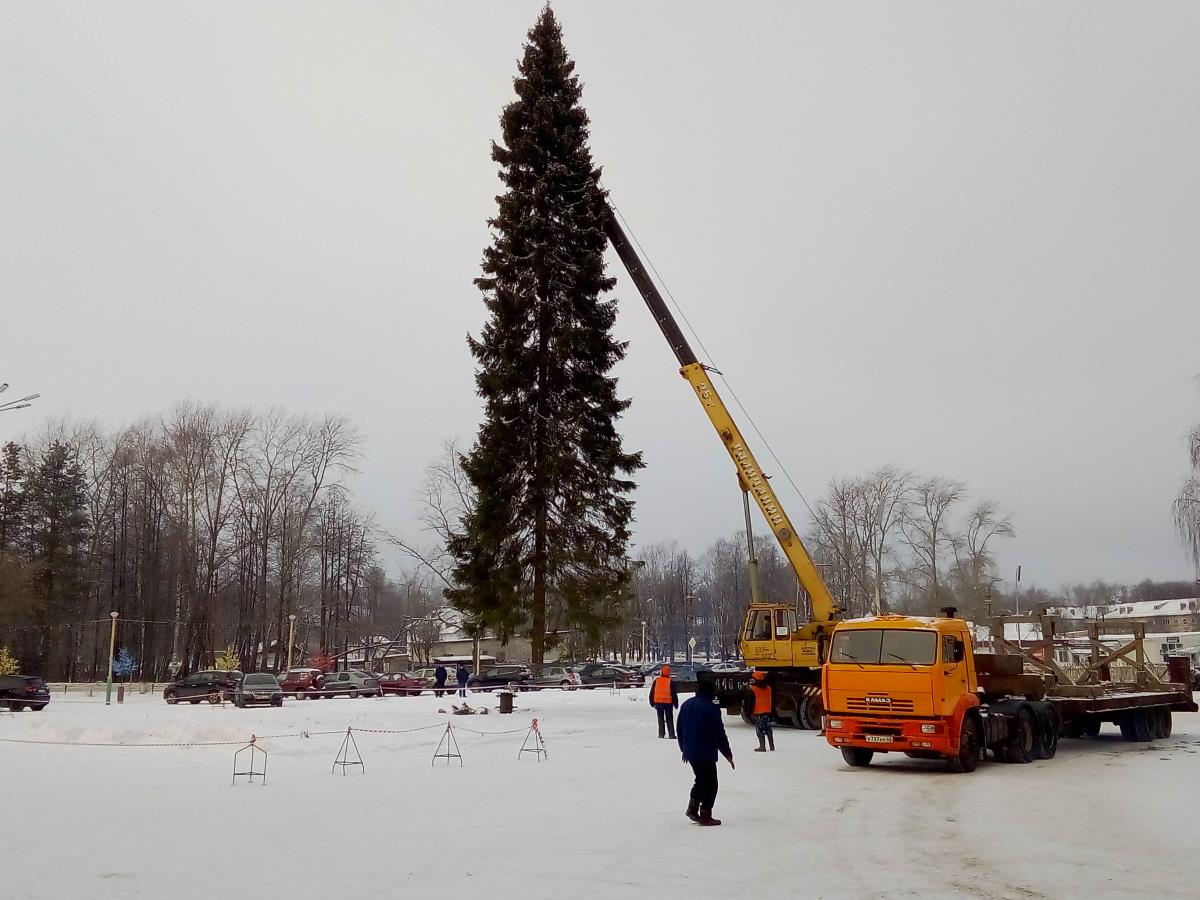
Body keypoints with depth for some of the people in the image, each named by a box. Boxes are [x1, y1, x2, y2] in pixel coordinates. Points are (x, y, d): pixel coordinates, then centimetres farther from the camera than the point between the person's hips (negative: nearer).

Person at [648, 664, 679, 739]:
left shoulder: (656, 681, 2)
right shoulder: (670, 682, -6)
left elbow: (652, 693, 7)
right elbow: (674, 693, -3)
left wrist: (652, 702, 16)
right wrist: (676, 703, 6)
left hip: (658, 702, 2)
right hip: (668, 702, -2)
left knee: (660, 719, 11)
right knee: (669, 719, 5)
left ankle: (661, 734, 7)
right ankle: (671, 734, 1)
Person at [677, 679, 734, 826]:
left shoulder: (686, 705, 8)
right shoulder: (711, 708, -16)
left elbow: (680, 729, 15)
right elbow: (719, 733, -15)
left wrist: (684, 748, 25)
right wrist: (727, 753, -6)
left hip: (690, 752, 8)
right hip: (706, 753, -8)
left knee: (701, 779, 22)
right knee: (710, 783, 3)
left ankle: (692, 808, 21)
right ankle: (705, 815, 3)